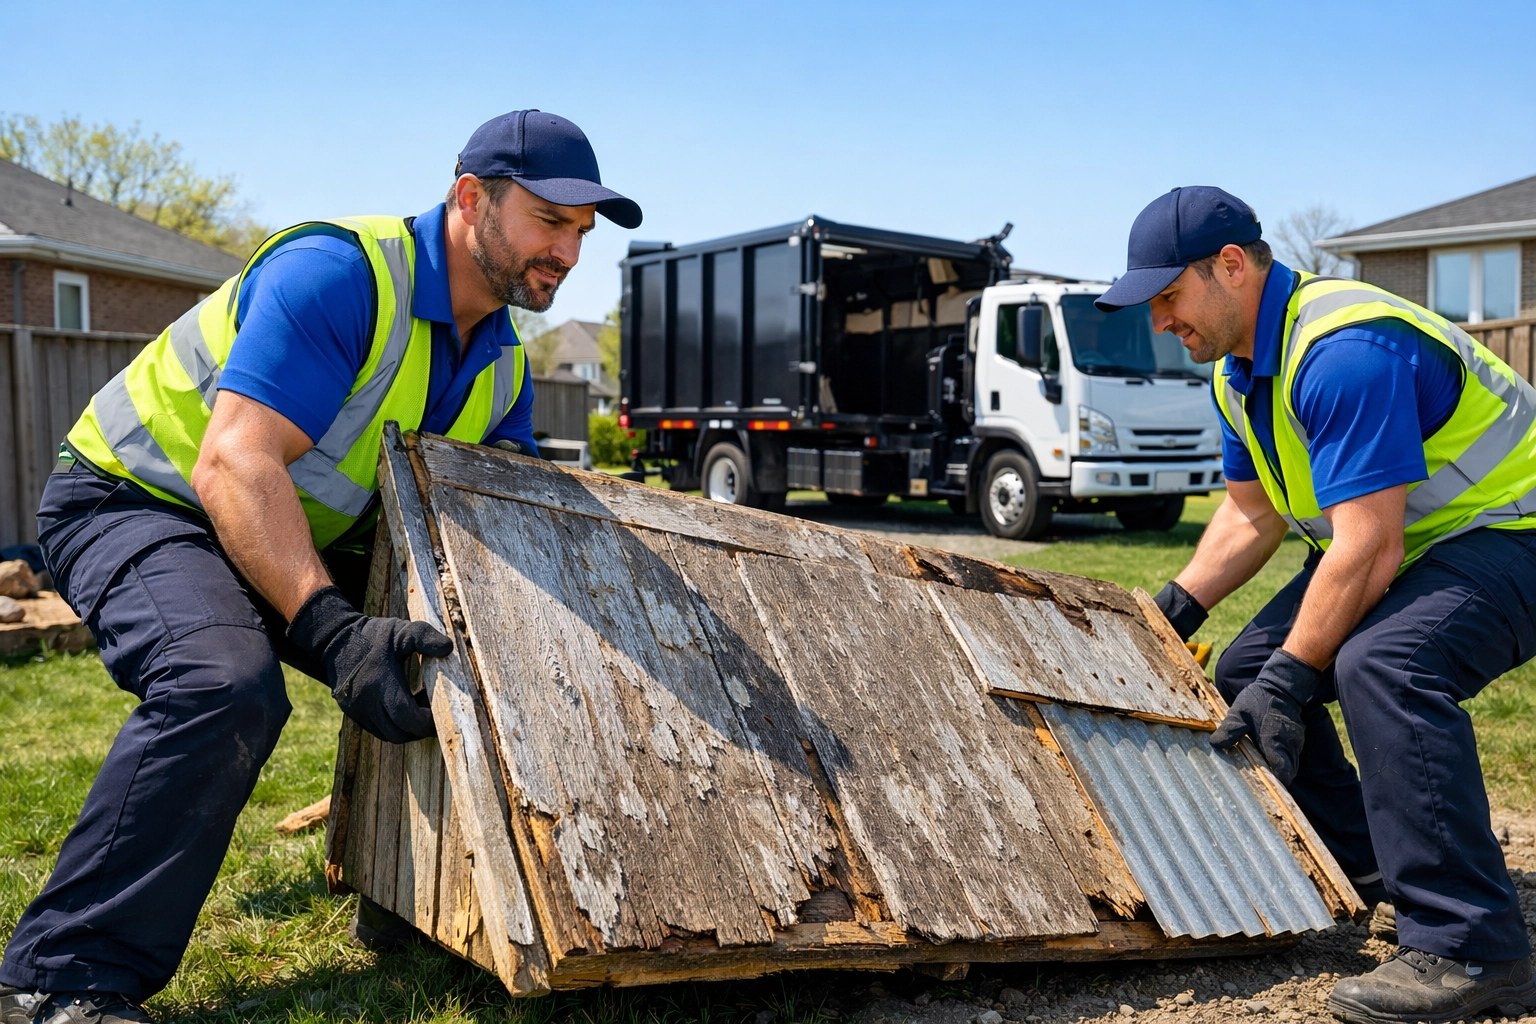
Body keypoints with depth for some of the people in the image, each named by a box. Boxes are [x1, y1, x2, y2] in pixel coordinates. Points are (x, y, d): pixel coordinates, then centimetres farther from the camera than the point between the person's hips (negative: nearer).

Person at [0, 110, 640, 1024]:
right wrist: (331, 627, -47)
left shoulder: (502, 362, -1)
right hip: (138, 500, -8)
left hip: (304, 540, 8)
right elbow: (234, 465, -37)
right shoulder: (336, 273, -28)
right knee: (226, 682, -35)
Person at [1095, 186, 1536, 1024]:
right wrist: (1176, 608, 2)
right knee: (1244, 677, 6)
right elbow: (1251, 517, 11)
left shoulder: (1345, 352, -30)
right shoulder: (1239, 369, 2)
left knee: (1382, 666, -36)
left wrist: (1289, 679, -27)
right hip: (1403, 541, 10)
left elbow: (1370, 550, -32)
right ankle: (1356, 869, 21)